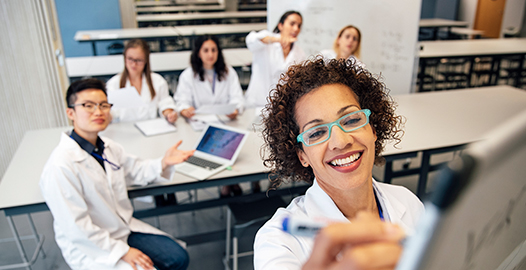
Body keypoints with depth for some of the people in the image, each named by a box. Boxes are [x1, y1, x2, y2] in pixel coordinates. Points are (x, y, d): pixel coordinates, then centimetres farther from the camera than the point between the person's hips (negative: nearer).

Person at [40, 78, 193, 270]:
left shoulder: (108, 147, -2)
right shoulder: (61, 166, -27)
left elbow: (136, 171, 14)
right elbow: (76, 227, -24)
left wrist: (164, 162, -6)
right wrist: (122, 251, -18)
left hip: (124, 229, 7)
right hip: (90, 249, -7)